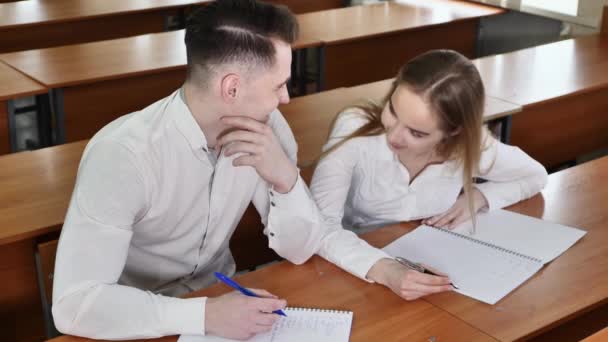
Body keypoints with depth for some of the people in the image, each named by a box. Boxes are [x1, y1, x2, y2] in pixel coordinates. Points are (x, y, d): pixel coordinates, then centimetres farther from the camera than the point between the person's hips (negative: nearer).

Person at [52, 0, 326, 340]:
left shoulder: (267, 126, -11)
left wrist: (286, 179, -24)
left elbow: (299, 250, -7)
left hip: (219, 295, 4)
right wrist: (205, 315, -36)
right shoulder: (122, 154, -26)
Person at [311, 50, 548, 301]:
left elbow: (535, 176, 5)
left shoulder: (472, 145, -14)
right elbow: (319, 226, -30)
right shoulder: (354, 128, -23)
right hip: (357, 276, -2)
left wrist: (480, 195, -11)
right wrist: (384, 270, -43)